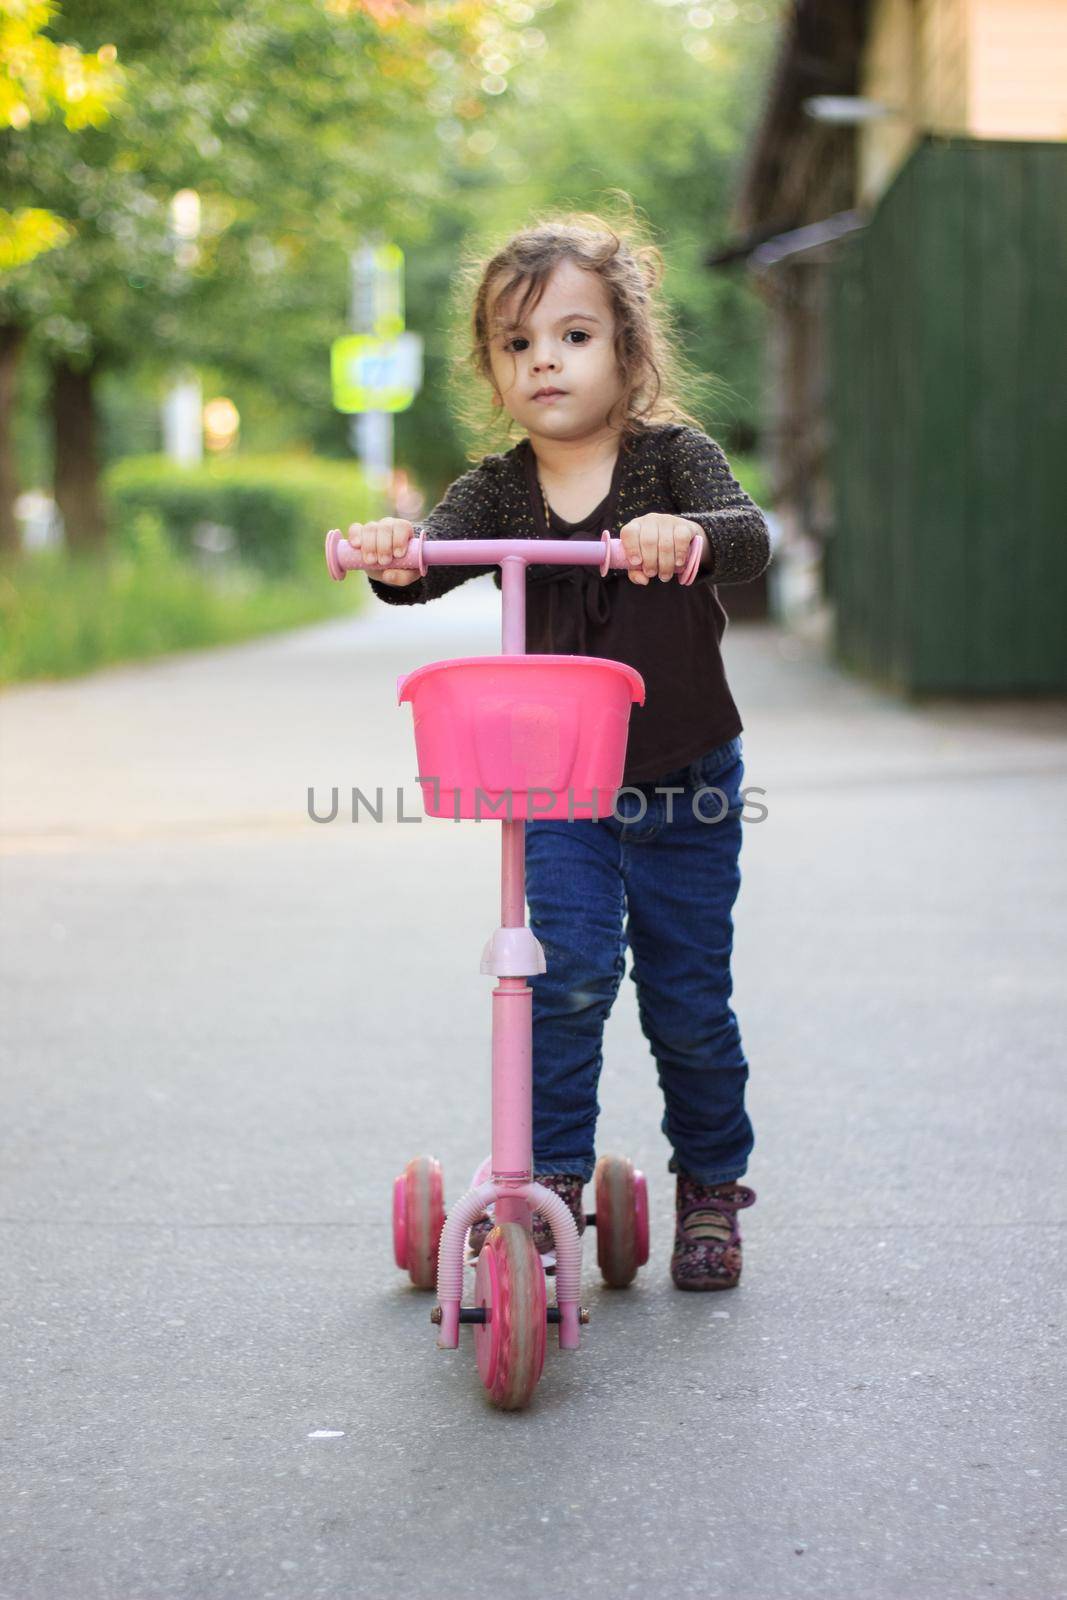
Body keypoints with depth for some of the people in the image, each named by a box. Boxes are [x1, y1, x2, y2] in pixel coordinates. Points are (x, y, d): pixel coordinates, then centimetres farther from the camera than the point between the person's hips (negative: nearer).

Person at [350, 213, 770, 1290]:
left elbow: (748, 538, -27)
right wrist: (392, 556, -45)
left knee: (688, 1000, 5)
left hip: (687, 787, -1)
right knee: (571, 967, -17)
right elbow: (434, 562, -21)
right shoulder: (496, 490, -4)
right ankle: (553, 1176, -5)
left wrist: (690, 534, -50)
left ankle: (710, 1187, 26)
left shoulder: (673, 456, -10)